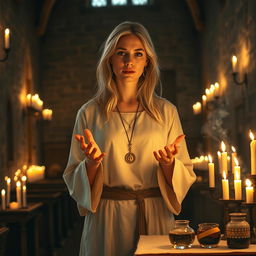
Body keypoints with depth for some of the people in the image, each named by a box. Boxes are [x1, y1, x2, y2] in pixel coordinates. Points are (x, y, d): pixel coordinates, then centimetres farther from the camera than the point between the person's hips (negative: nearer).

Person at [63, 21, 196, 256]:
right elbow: (73, 180, 4)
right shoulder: (89, 113, 1)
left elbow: (185, 176, 5)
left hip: (155, 218, 1)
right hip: (107, 220, -1)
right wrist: (92, 163, -16)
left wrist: (168, 164, -15)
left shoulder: (166, 111, 3)